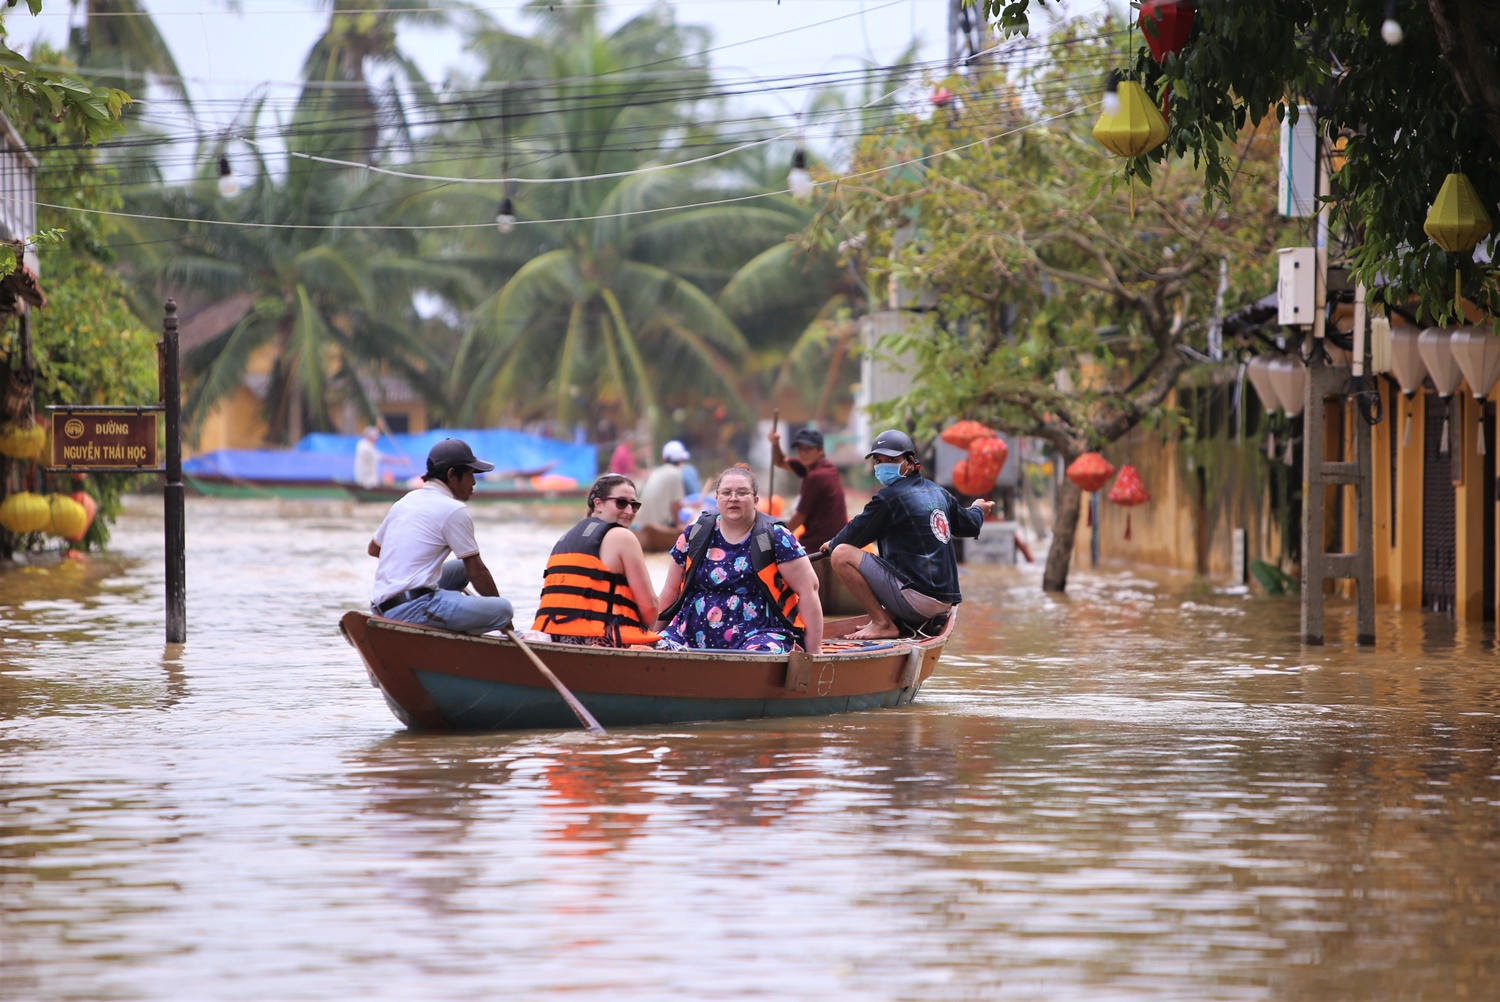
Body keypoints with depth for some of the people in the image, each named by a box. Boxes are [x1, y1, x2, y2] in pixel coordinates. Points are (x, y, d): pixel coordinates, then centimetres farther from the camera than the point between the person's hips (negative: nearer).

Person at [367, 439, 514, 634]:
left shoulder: (405, 501, 18)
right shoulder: (454, 510, -5)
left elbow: (374, 549, 30)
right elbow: (477, 572, -2)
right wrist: (499, 608, 12)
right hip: (414, 609, -9)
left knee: (460, 568, 29)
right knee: (503, 609, -11)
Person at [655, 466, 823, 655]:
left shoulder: (775, 538, 0)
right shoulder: (696, 535, 10)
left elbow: (808, 589, -2)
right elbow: (671, 590, 20)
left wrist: (814, 652, -6)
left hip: (758, 632, -4)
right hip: (694, 633, 4)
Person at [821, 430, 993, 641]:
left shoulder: (890, 497, -9)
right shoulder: (938, 493, 13)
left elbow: (855, 535, -2)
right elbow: (970, 526, 27)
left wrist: (832, 544, 20)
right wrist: (978, 510, 51)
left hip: (918, 598, -9)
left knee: (842, 555, -13)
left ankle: (883, 624, -9)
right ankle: (893, 620, 13)